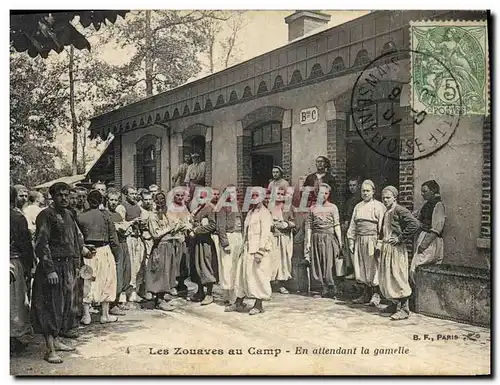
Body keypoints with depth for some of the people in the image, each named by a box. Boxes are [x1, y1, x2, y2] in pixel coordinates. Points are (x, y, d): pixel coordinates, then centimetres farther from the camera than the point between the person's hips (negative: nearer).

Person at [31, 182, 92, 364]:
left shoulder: (68, 214, 12)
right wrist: (49, 270, -21)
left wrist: (81, 247, 25)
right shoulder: (46, 215, -12)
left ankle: (56, 341, 26)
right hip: (53, 267, -8)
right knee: (52, 306, -6)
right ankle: (50, 350, -3)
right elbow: (41, 244, -17)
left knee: (64, 305, 14)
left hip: (68, 265, 8)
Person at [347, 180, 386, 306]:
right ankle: (366, 294, 17)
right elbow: (353, 225, 17)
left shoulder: (378, 206, -1)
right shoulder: (358, 207, 17)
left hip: (372, 240, -6)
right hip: (359, 240, 6)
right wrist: (351, 241, 11)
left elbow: (381, 226, -8)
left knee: (373, 267, -5)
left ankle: (376, 295, 5)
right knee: (361, 267, 7)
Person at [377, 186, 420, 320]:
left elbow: (414, 224, -22)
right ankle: (394, 304, 25)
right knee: (385, 278, 12)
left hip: (396, 249, -9)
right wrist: (379, 246, 17)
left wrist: (400, 238, -17)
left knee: (398, 278, -8)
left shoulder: (399, 211, -11)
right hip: (385, 249, 9)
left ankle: (404, 309, -2)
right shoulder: (386, 213, 16)